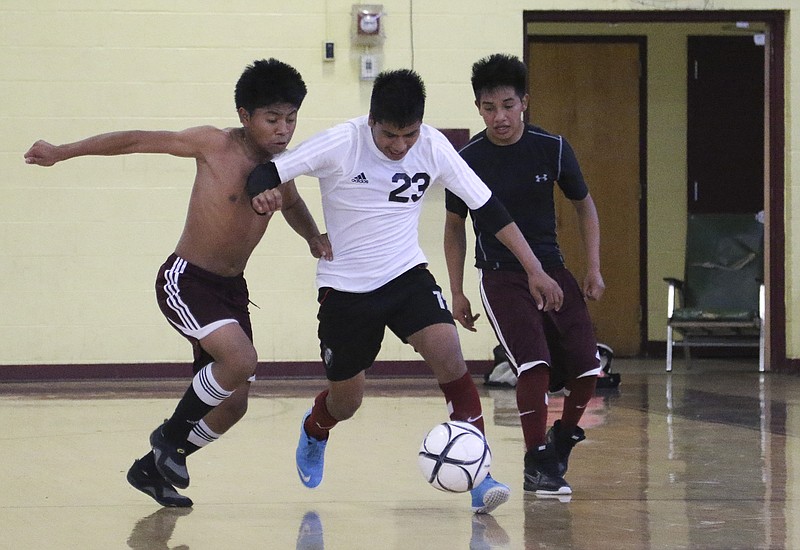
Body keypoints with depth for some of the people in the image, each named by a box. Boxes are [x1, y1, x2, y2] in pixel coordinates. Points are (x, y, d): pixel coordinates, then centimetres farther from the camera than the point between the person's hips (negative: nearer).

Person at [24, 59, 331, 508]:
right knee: (241, 360, -29)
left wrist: (314, 237, 4)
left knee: (234, 405, 6)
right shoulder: (216, 145, -15)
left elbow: (292, 204, 26)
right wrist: (60, 153, -4)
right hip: (186, 281, -7)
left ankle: (153, 468, 28)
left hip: (232, 288, 7)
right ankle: (170, 435, -4)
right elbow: (137, 141, -7)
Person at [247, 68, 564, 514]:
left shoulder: (433, 147, -11)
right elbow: (266, 173, -18)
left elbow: (487, 206, -5)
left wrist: (534, 269, -9)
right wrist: (263, 194, -43)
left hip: (407, 275, 2)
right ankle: (314, 432, 49)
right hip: (345, 287, -2)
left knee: (448, 354, -24)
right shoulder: (341, 144, -19)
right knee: (346, 401, 10)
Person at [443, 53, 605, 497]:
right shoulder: (468, 160, -8)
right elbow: (454, 226, 6)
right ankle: (537, 464, -7)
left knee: (586, 368, -4)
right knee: (535, 366, -21)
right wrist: (457, 293, 4)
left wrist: (593, 270, 3)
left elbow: (584, 205, 10)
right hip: (501, 277, -3)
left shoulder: (552, 149, -5)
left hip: (552, 269, 3)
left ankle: (561, 440, 25)